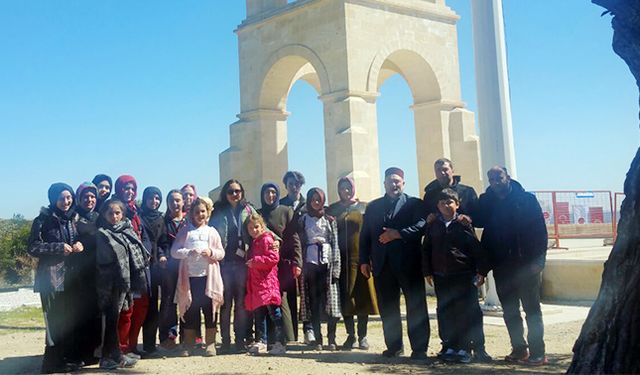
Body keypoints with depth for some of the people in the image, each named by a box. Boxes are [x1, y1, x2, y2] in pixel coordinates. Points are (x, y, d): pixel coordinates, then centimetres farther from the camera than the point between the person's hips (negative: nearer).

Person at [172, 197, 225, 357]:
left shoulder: (212, 232, 11)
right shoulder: (185, 231, 7)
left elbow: (221, 253, 9)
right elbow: (174, 251, 0)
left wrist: (211, 252, -11)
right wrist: (189, 252, -17)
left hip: (208, 276, 1)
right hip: (189, 276, 0)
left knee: (209, 310, 3)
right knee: (190, 310, 5)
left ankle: (210, 343, 12)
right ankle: (188, 344, 16)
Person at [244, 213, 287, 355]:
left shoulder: (267, 239, -6)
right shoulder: (253, 243, 20)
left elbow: (274, 257, -18)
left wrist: (256, 261, -17)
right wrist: (250, 263, 12)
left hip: (267, 281, -9)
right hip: (256, 283, 9)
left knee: (274, 314, -9)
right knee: (258, 314, 12)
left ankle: (280, 343, -9)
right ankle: (261, 342, 19)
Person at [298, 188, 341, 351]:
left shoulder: (330, 220, 10)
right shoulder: (303, 220, 11)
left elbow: (335, 244, 5)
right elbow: (300, 243, 6)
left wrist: (335, 268, -5)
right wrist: (299, 265, -4)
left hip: (327, 263, 0)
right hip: (310, 263, 0)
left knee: (331, 301, -5)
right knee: (313, 301, 0)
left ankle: (331, 339, 1)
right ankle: (317, 339, 6)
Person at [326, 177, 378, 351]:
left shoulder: (364, 208, 7)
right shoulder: (332, 210, 11)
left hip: (361, 258, -1)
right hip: (342, 259, 1)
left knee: (363, 296, 1)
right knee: (345, 297, 1)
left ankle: (362, 335, 10)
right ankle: (351, 335, 11)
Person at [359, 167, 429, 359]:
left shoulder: (415, 204, 7)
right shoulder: (373, 206, 18)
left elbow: (421, 226, -10)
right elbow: (365, 235, 14)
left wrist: (398, 233, -17)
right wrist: (364, 260, 5)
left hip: (408, 263, -3)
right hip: (382, 264, 4)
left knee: (416, 306, -2)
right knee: (387, 308, 6)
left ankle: (419, 348, 3)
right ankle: (394, 346, 16)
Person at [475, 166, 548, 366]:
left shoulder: (526, 199, -7)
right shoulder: (486, 201, 6)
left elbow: (540, 230, -10)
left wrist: (537, 260, -16)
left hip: (526, 264, -4)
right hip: (501, 266, 5)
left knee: (532, 309, 4)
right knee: (509, 311, 12)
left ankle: (537, 352, 10)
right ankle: (518, 348, 24)